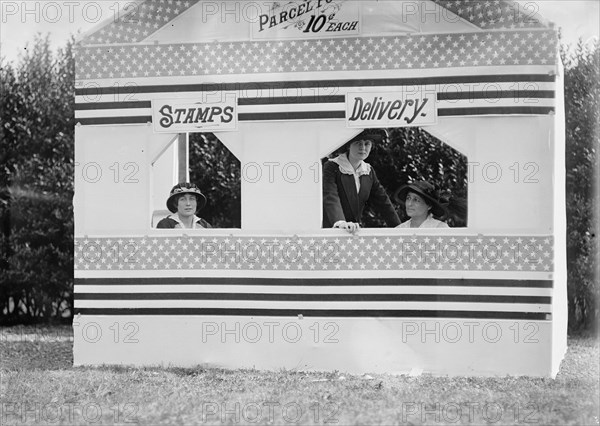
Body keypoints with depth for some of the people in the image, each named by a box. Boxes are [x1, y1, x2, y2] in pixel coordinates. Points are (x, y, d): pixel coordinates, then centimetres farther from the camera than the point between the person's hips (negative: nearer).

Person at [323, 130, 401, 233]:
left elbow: (382, 201, 14)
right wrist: (340, 222, -38)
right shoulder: (331, 167, -7)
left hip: (355, 231, 4)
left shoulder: (369, 171, 11)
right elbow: (330, 198, -21)